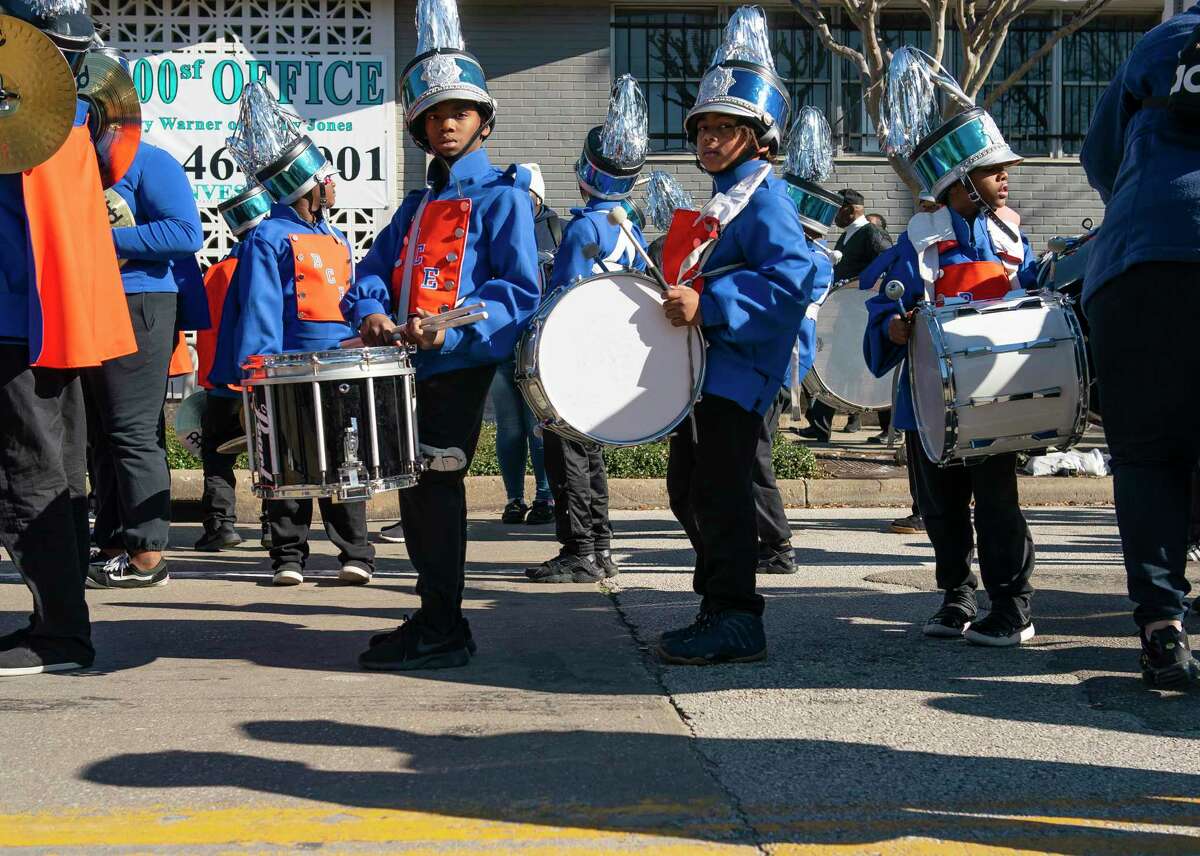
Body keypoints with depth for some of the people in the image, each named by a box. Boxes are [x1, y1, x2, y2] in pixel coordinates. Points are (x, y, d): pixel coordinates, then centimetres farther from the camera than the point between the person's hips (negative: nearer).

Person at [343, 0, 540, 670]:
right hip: (412, 365, 8)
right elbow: (375, 271, 15)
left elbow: (521, 290, -12)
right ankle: (435, 620, 22)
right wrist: (371, 312, -9)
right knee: (418, 490, 11)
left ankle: (442, 633, -1)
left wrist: (452, 330, -25)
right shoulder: (419, 205, 21)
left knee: (437, 488, -8)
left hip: (463, 365, -8)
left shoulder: (502, 196, -3)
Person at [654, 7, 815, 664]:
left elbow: (791, 280, -26)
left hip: (737, 368, -11)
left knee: (718, 493, -10)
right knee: (687, 491, 15)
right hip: (701, 367, 11)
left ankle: (735, 621, -3)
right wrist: (677, 303, 17)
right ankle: (719, 606, 25)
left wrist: (708, 304, -29)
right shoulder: (719, 202, 18)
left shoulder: (764, 199, -12)